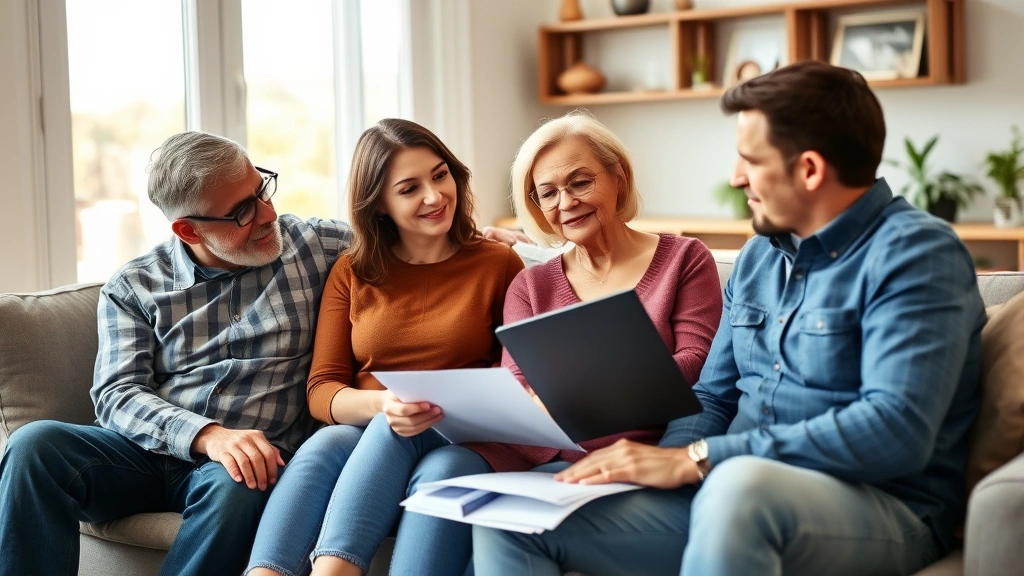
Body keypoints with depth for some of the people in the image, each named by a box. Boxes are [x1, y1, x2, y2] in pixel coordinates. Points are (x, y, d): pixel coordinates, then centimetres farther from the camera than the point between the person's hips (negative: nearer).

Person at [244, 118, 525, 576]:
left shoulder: (498, 264, 8)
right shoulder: (351, 273, 12)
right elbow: (321, 390, 5)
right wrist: (380, 405, -17)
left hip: (465, 446, -1)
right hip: (365, 442, 1)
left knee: (442, 477, -36)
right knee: (323, 446, -33)